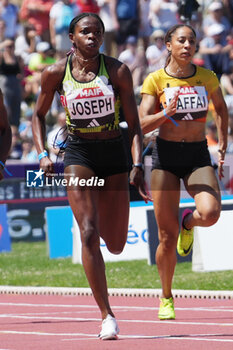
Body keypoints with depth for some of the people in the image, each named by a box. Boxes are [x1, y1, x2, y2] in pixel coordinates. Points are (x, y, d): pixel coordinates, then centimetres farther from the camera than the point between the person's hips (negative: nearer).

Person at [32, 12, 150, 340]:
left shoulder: (117, 71, -4)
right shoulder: (56, 73, -2)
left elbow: (134, 124, -3)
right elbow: (39, 114, 12)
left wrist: (137, 165, -14)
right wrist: (42, 154, -2)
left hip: (114, 153, 1)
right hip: (78, 155, -1)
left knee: (116, 245, 5)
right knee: (89, 233, -17)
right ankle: (107, 316, -14)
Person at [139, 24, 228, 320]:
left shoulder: (207, 78, 2)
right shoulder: (155, 80, -4)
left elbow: (221, 109, 20)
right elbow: (143, 124, -9)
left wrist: (222, 148, 14)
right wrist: (167, 113, -27)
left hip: (198, 156, 1)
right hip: (166, 155, -1)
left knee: (210, 213, -28)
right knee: (168, 237, -3)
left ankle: (189, 222, 11)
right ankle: (166, 298, 19)